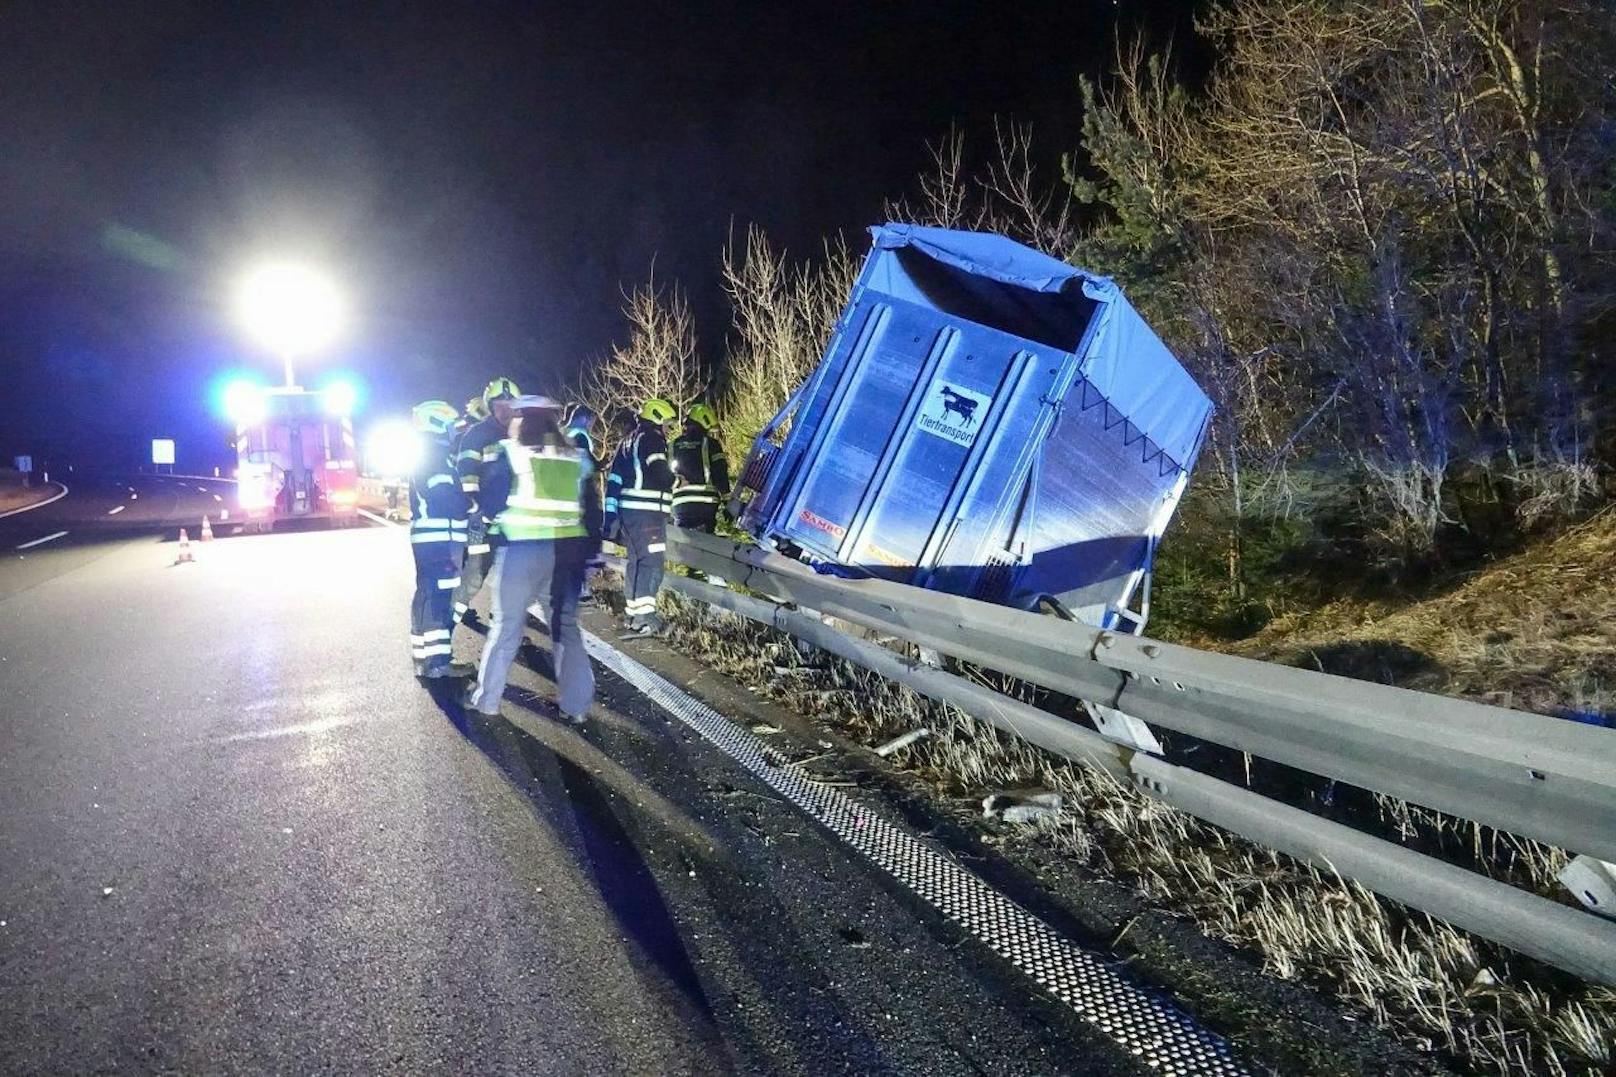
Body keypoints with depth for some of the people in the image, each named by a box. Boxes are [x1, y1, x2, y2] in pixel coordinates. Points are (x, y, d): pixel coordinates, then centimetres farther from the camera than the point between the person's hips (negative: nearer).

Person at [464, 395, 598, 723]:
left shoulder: (512, 453, -3)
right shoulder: (577, 457, 10)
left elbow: (491, 501, -4)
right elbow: (590, 508, 10)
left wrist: (501, 516, 18)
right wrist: (590, 552, 14)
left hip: (523, 548, -3)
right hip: (568, 549, 4)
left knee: (507, 624, 9)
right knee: (566, 625, 10)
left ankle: (486, 698, 20)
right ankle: (577, 704, 11)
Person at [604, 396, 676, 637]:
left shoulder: (630, 440, 22)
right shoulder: (652, 438, -5)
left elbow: (613, 480, 20)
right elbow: (660, 473, -19)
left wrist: (610, 515, 19)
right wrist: (677, 482, 1)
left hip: (628, 509, 10)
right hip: (647, 511, -10)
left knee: (636, 560, 15)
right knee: (651, 562, -12)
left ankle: (635, 614, 21)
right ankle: (644, 617, -18)